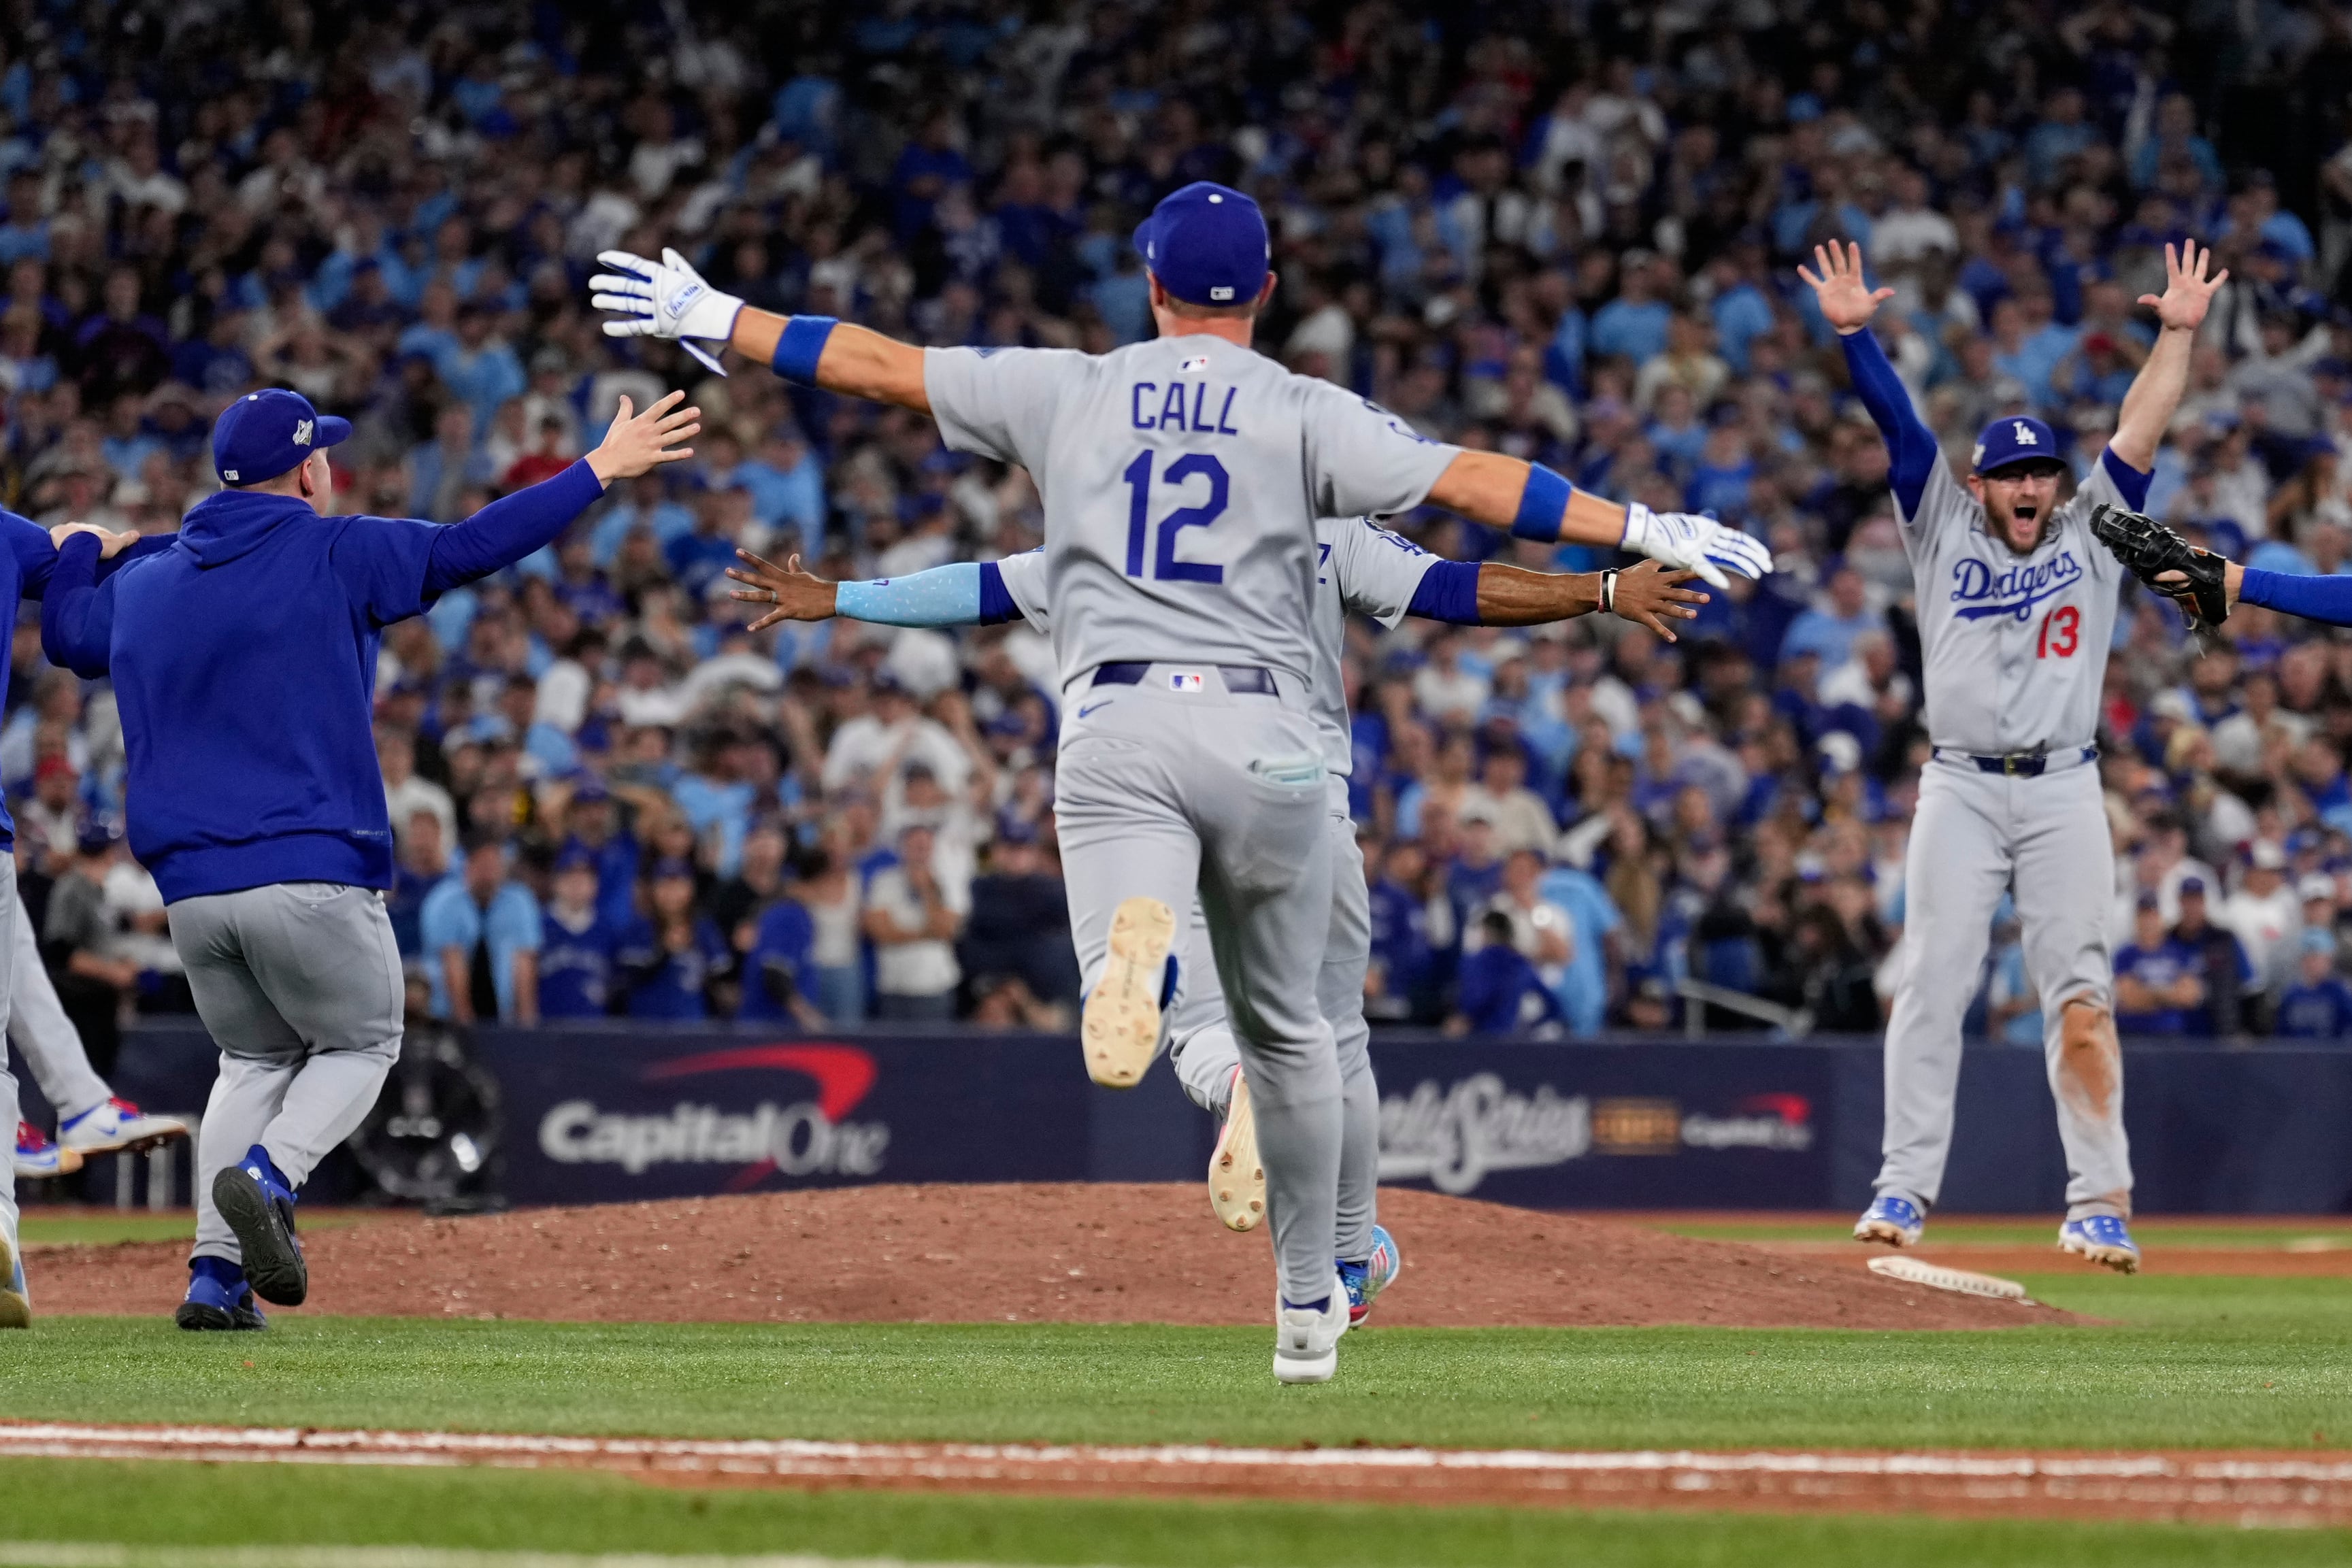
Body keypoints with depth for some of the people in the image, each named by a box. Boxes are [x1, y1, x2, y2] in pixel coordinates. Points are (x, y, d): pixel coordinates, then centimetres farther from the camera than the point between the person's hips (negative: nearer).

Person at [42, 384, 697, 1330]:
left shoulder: (140, 586, 13)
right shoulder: (335, 557, -3)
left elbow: (64, 631, 31)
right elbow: (472, 547, -10)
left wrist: (82, 550, 51)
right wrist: (601, 470, -7)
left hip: (189, 888, 5)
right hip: (313, 878, -5)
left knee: (254, 1060, 22)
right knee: (359, 1046, 14)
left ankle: (216, 1273, 6)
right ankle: (267, 1177, -15)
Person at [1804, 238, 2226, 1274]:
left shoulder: (2091, 533, 12)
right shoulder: (1943, 528, 10)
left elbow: (2139, 432, 3)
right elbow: (1899, 424, 0)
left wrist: (2178, 332, -7)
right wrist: (1852, 333, -11)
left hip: (2064, 791, 0)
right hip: (1959, 789, 0)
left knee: (2079, 994, -5)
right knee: (1931, 983, -6)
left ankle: (2100, 1202, -8)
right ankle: (1906, 1187, -5)